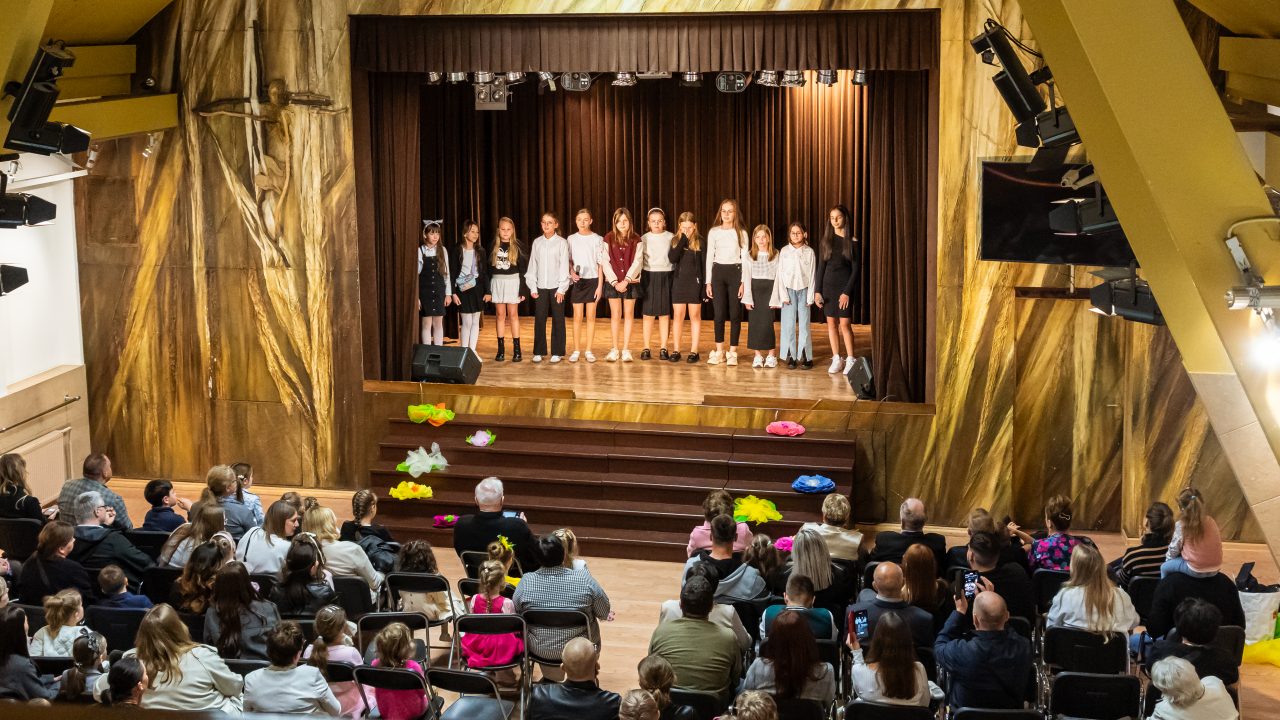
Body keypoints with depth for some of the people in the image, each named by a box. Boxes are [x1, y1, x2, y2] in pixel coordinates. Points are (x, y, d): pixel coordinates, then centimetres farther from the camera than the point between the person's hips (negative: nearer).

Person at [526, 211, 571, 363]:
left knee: (558, 319, 2)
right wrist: (532, 287, 3)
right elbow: (532, 265, 8)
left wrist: (561, 288, -8)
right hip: (540, 287, 2)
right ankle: (539, 352, 10)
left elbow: (564, 266, -3)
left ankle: (557, 352, 9)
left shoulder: (562, 242, -2)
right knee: (539, 319, 2)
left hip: (556, 287, -2)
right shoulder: (537, 242, 6)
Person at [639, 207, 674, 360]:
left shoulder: (671, 238, 3)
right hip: (649, 277, 0)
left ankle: (663, 348, 7)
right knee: (647, 314, 0)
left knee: (665, 314, 2)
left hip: (666, 277, 0)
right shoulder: (644, 239, 4)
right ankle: (646, 348, 6)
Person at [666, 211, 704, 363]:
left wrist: (706, 284, -7)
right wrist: (683, 240, -15)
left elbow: (705, 264, -2)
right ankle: (675, 350, 8)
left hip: (695, 282, -2)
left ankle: (694, 351, 7)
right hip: (678, 281, 2)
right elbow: (672, 259, -12)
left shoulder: (700, 241, -2)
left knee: (695, 316, 3)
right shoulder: (676, 241, 5)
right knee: (677, 316, 3)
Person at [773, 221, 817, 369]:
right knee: (789, 325, -1)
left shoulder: (809, 252, 1)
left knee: (804, 324, -1)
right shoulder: (784, 251, 2)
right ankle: (790, 356, 3)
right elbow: (781, 274, 2)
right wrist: (784, 295, -5)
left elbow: (812, 275, 2)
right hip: (788, 290, 0)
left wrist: (810, 296, -2)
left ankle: (805, 356, 3)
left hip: (804, 290, 0)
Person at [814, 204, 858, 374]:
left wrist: (847, 292, -12)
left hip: (845, 285, -3)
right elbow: (821, 267, 7)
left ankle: (850, 360, -1)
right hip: (828, 285, 4)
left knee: (845, 323, -8)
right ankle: (836, 360, 9)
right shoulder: (825, 241, 6)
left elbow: (856, 269, -6)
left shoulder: (853, 242, -3)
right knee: (831, 323, 4)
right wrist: (817, 291, 0)